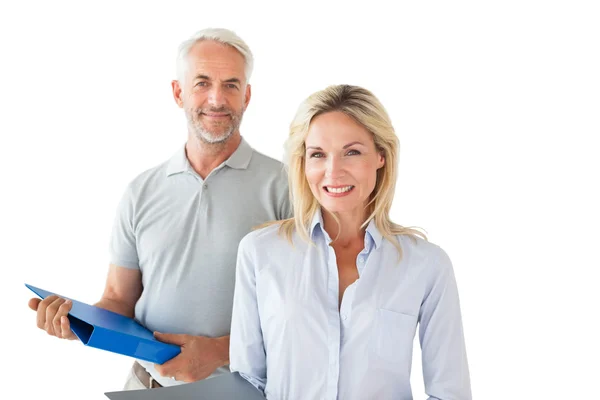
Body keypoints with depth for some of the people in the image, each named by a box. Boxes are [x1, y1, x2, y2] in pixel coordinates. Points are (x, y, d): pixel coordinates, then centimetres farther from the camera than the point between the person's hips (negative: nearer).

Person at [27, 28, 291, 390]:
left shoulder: (283, 185, -9)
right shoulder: (142, 193, 3)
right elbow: (119, 301, 8)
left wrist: (221, 350, -20)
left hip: (241, 387, -2)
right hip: (148, 384, 3)